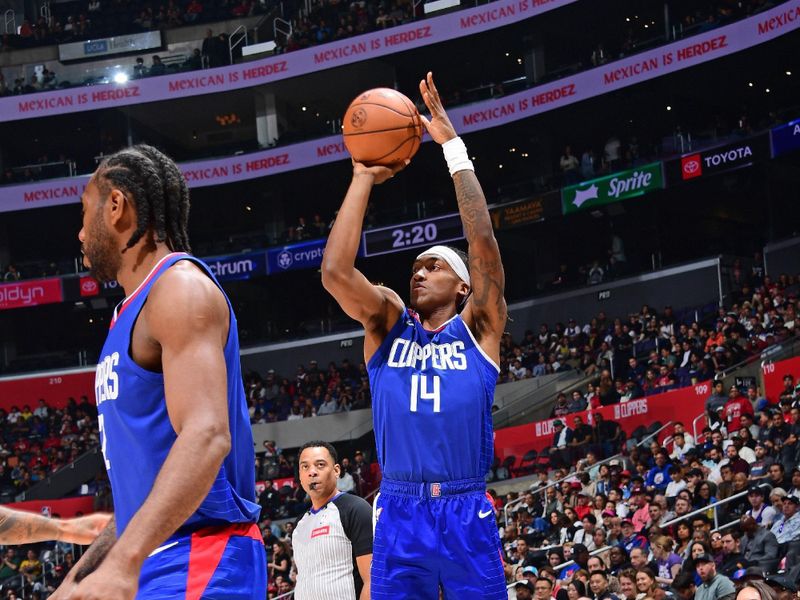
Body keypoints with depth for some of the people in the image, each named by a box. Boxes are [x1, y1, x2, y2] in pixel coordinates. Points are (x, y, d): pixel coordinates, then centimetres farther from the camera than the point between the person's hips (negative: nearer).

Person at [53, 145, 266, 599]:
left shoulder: (180, 287, -9)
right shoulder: (136, 311, 21)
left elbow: (206, 436, -25)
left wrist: (123, 563, -35)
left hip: (199, 561, -10)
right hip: (153, 562, 10)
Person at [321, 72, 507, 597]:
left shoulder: (477, 327, 8)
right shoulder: (388, 323, 13)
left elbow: (484, 246, -6)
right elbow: (335, 271, -3)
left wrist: (454, 148, -7)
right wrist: (364, 177, -3)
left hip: (465, 514, -2)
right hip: (399, 515, 2)